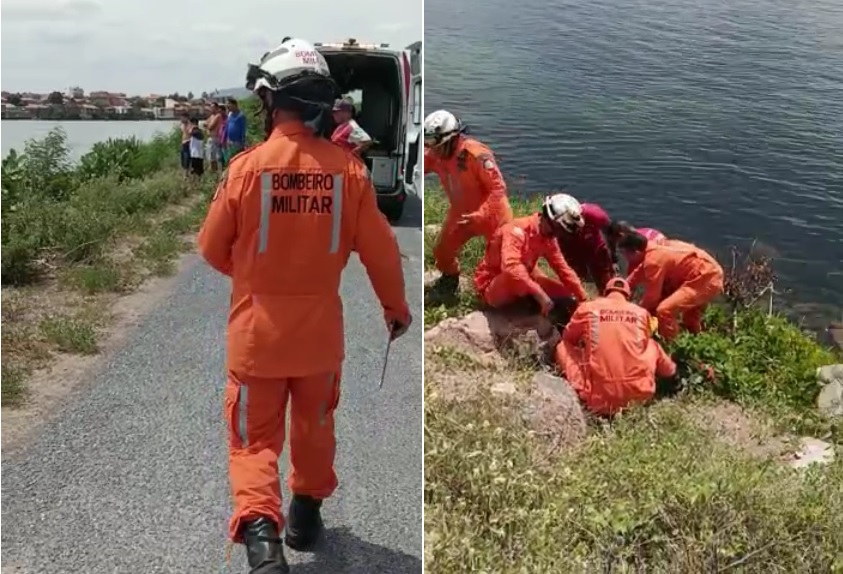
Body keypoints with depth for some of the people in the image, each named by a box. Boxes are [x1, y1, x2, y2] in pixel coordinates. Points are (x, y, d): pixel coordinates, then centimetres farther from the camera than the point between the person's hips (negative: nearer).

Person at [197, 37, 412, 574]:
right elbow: (379, 248, -5)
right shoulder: (347, 168, -10)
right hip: (320, 330, 2)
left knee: (255, 438, 11)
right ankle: (305, 516, 40)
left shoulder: (247, 166, -14)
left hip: (257, 329, -2)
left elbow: (213, 249, -2)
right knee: (314, 425, 23)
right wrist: (396, 307, 12)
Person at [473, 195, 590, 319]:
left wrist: (584, 299, -9)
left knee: (565, 293, -3)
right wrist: (540, 294, -46)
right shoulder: (517, 230, -28)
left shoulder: (548, 238, -4)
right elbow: (511, 267, -43)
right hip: (491, 288, -7)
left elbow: (563, 269, 0)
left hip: (520, 287, 7)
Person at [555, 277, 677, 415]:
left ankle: (583, 390, 4)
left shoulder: (587, 308, 5)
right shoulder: (641, 313, 10)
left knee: (563, 346, 19)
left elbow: (568, 338, 23)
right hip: (639, 394, 4)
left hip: (598, 396, -3)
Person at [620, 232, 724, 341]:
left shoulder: (653, 259, -21)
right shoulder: (654, 248, 7)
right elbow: (638, 274, 22)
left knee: (664, 311, -22)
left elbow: (652, 295, -13)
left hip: (705, 280, -11)